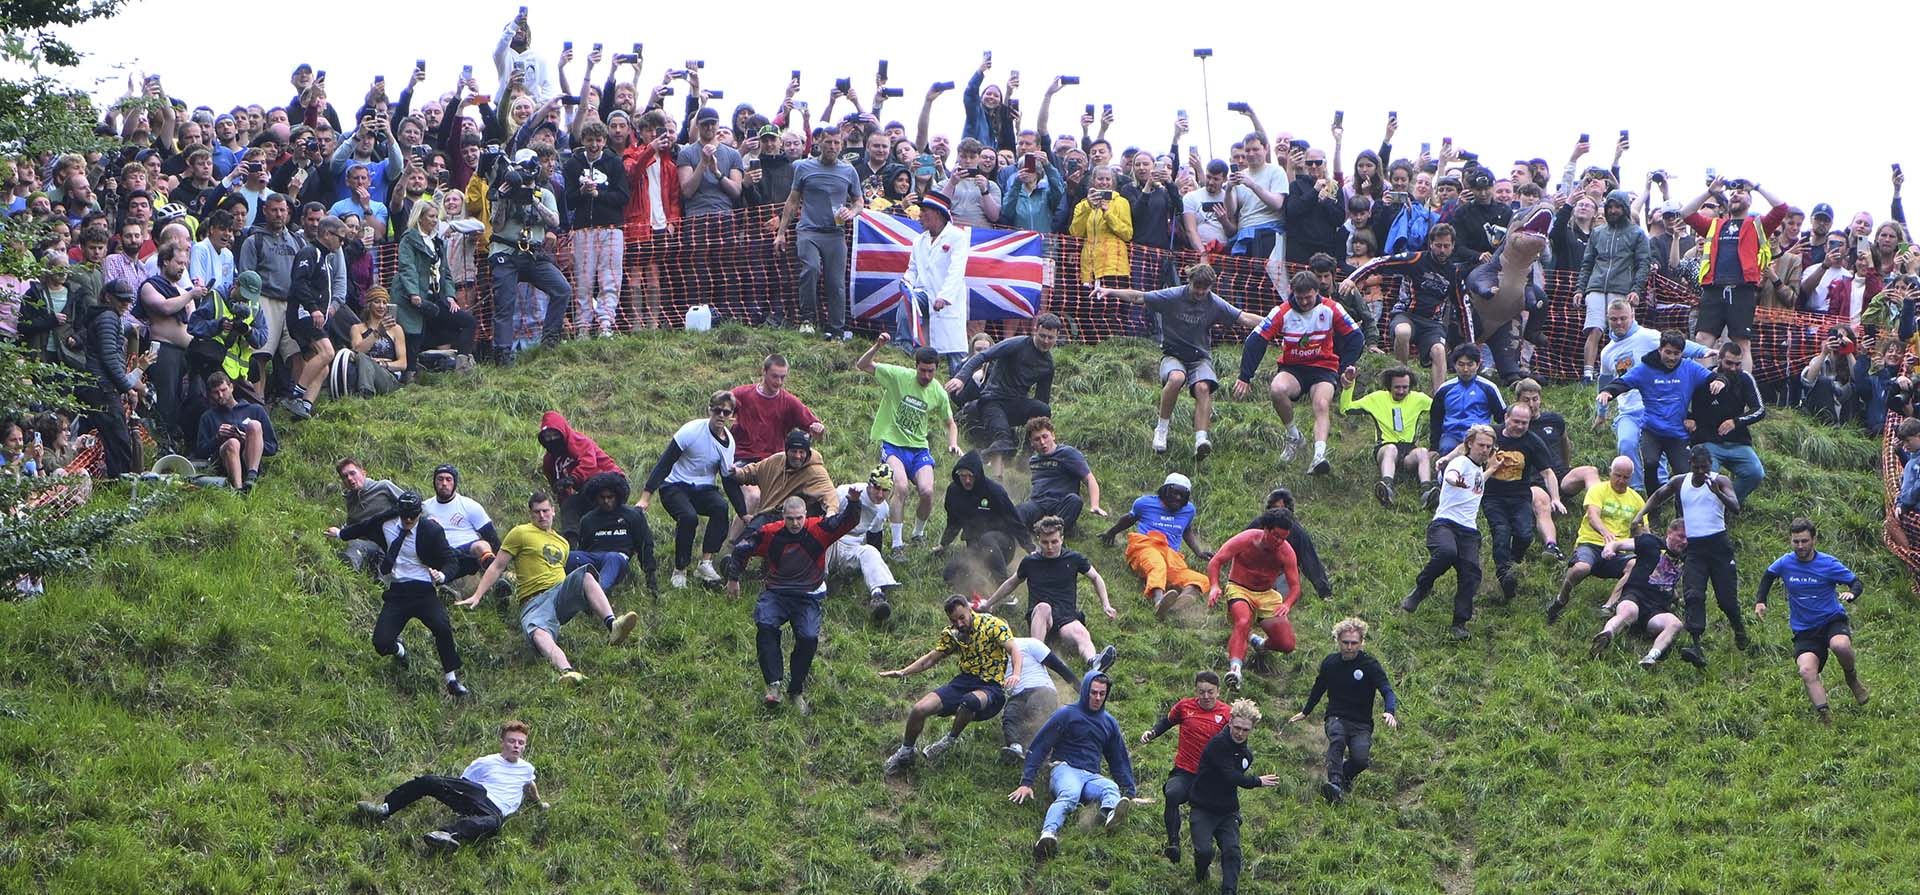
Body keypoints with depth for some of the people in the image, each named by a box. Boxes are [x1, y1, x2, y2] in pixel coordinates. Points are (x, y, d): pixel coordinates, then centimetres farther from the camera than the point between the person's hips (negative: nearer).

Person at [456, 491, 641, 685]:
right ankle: (566, 672, -67)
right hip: (533, 603, -4)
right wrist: (477, 596, 1)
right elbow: (497, 567, 9)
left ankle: (612, 626, -48)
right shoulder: (520, 534, 12)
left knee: (584, 574, -28)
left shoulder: (563, 543, 29)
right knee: (538, 632, -39)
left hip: (561, 595, 4)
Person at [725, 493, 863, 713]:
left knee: (809, 638, -23)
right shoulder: (769, 534, -2)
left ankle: (796, 691, -8)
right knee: (766, 626, -29)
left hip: (808, 597, 0)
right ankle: (773, 684, -32)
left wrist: (853, 501, -34)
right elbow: (741, 549, 12)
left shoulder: (819, 530, -4)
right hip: (776, 593, 0)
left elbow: (848, 521, -14)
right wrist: (733, 579, 18)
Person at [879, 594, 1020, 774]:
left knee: (970, 700, -42)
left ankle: (951, 740, -12)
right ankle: (905, 753, 11)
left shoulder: (992, 625, -9)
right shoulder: (952, 634, 9)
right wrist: (903, 672, 5)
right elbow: (931, 658, 18)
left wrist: (1016, 674, -38)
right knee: (920, 709, -14)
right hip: (964, 680, 5)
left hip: (991, 686, -5)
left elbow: (1014, 651, -17)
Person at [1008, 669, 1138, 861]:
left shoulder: (1109, 723, 25)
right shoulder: (1067, 714, 8)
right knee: (1069, 794, -40)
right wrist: (1026, 782, -5)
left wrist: (1129, 792, 25)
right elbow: (1039, 747, 4)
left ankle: (1110, 816, -68)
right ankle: (1048, 834, -67)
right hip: (1065, 769, -4)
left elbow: (1119, 759, 33)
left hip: (1092, 776, 4)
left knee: (1112, 787, -33)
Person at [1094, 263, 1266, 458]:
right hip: (1173, 355, -2)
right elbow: (1138, 297, -5)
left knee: (1203, 388, -30)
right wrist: (1109, 292, -15)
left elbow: (1244, 319, 0)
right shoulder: (1172, 296, -7)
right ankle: (1161, 429, -18)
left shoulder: (1214, 303, -2)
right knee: (1176, 378, -36)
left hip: (1200, 357, 2)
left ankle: (1200, 440, -38)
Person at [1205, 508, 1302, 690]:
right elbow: (1215, 562, -16)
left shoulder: (1286, 552, -10)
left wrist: (1287, 604, -32)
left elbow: (1295, 587, -9)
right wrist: (1214, 586, -35)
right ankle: (1234, 668, -51)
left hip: (1267, 595, 3)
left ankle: (1259, 643, 23)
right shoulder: (1245, 540, -16)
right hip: (1239, 590, -3)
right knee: (1243, 622, -38)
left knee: (1287, 645, -10)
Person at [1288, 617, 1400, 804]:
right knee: (1337, 739, -35)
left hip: (1361, 724, -1)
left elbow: (1387, 690, -14)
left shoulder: (1370, 665, -5)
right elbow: (1318, 689, 24)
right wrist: (1305, 712, 36)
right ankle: (1336, 785, -50)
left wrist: (1390, 712, -35)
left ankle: (1342, 775, 6)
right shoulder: (1330, 663, 6)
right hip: (1336, 718, 1)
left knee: (1361, 759, -28)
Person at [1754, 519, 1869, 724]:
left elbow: (1855, 582, -1)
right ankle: (1825, 716, -25)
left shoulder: (1828, 564, -7)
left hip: (1832, 620, -2)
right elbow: (1768, 576, 24)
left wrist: (1851, 594, -23)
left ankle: (1852, 678, -2)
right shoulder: (1785, 563, 2)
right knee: (1806, 671, -24)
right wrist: (1760, 601, 14)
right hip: (1804, 630, 2)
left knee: (1841, 646, -36)